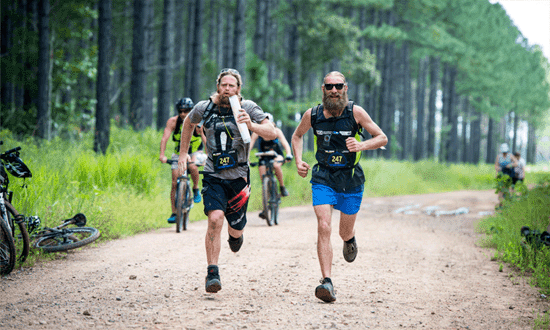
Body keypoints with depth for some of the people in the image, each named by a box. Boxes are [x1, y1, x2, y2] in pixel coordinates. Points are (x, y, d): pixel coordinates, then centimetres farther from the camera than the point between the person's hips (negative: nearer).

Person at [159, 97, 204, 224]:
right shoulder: (173, 121, -18)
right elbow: (165, 138, -25)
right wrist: (162, 155, -40)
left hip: (194, 152, -2)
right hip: (179, 153, 2)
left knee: (192, 166, -36)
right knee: (175, 183, -5)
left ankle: (196, 189, -9)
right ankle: (174, 213, 4)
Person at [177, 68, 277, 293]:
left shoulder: (248, 108, -6)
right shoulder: (203, 108, 0)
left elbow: (272, 134, -12)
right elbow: (188, 124, 21)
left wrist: (251, 125, -30)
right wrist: (183, 153, 21)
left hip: (239, 176, 0)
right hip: (213, 175, 0)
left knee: (236, 229, 9)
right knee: (215, 219, -22)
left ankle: (235, 234, 50)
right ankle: (212, 273, -16)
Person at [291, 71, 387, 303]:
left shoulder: (355, 112, -10)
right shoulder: (312, 115, -5)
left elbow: (382, 138, -4)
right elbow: (297, 136, 16)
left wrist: (361, 145, -23)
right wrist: (298, 160, 0)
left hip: (351, 180, 0)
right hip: (323, 179, 0)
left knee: (345, 234, 13)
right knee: (323, 227, -18)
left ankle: (350, 240, 53)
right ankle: (326, 282, -21)